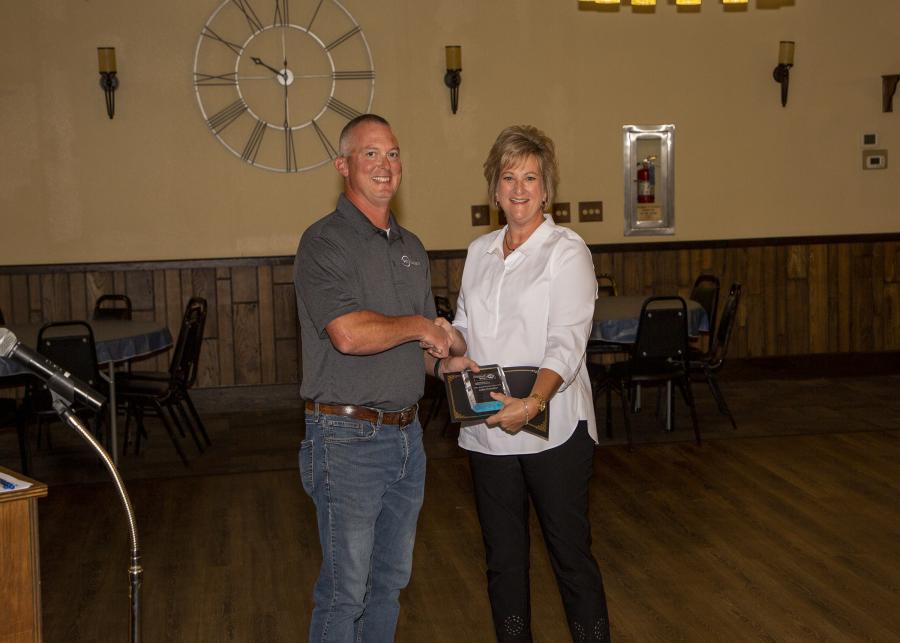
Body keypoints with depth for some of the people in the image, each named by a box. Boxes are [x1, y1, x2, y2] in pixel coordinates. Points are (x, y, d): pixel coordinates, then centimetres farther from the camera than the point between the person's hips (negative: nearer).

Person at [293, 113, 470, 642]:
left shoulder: (412, 248, 13)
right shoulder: (325, 242, -11)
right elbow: (349, 334, -26)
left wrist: (447, 360, -2)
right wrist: (419, 327, -10)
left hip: (407, 434, 7)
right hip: (348, 437, -7)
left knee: (390, 580, 17)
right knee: (346, 590, -1)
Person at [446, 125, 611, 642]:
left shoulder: (566, 250, -6)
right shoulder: (480, 252, 13)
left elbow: (568, 341, -17)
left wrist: (534, 401, -33)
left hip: (551, 428, -5)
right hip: (488, 428, 5)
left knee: (571, 554, 2)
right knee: (503, 558, 13)